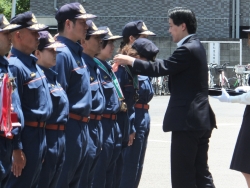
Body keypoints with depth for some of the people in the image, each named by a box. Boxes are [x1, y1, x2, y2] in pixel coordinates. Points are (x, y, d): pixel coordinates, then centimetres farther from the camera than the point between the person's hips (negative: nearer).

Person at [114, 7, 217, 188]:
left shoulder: (187, 50, -16)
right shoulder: (195, 46, 15)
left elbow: (159, 68, -19)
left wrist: (130, 61, -7)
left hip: (187, 120, -10)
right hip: (201, 119, 10)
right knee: (201, 173, 11)